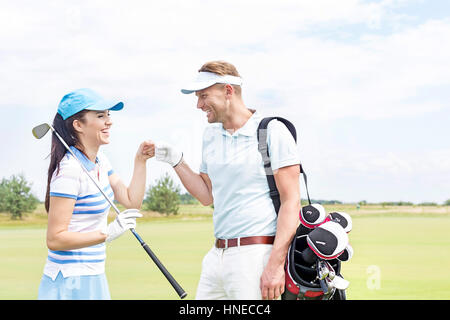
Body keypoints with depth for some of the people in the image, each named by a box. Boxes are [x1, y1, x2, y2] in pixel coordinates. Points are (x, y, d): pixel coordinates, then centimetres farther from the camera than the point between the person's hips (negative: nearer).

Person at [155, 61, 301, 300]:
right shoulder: (211, 135, 15)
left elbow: (291, 201, -11)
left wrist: (276, 264, -18)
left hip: (257, 254, -7)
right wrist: (177, 162, 9)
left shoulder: (272, 132, -7)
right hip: (217, 254, 7)